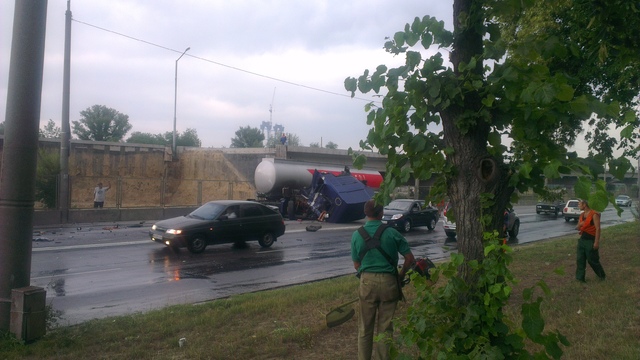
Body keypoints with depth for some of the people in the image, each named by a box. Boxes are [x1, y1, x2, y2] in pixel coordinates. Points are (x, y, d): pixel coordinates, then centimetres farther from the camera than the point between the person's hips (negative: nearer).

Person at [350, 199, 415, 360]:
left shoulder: (357, 235, -2)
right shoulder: (392, 233, -6)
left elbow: (356, 265, 5)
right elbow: (410, 258, -3)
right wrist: (401, 274, 12)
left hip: (367, 282, 1)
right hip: (388, 282, -1)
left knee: (365, 327, 14)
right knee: (385, 327, 11)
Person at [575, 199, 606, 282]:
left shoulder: (594, 214, -12)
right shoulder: (581, 215, 11)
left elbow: (598, 228, -16)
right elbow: (578, 228, 17)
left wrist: (596, 242, -20)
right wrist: (579, 225, -7)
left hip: (591, 241, -7)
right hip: (582, 239, 7)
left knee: (592, 260, 3)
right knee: (580, 259, 4)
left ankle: (602, 275, 23)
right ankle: (580, 277, 9)